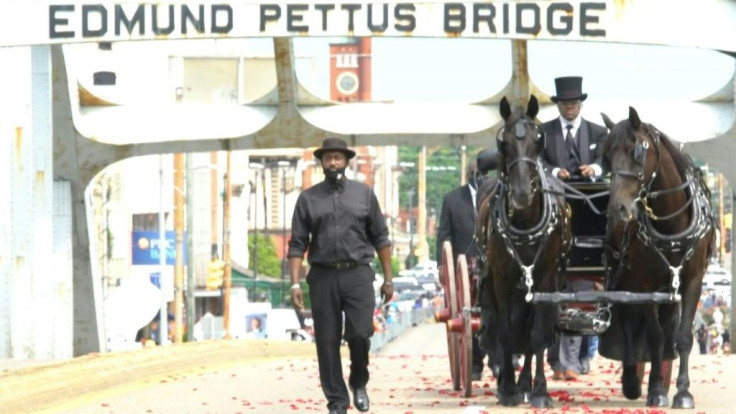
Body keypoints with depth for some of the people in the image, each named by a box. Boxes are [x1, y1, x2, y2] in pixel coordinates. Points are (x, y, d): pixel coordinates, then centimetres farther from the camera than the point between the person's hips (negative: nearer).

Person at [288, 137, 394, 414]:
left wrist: (388, 279, 5)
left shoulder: (364, 194, 8)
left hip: (358, 274, -1)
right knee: (327, 341, 2)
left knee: (360, 334, -13)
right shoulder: (308, 199, 7)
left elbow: (381, 239, 10)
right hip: (323, 277, 1)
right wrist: (295, 283, -4)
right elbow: (297, 245, 5)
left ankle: (358, 383, 15)